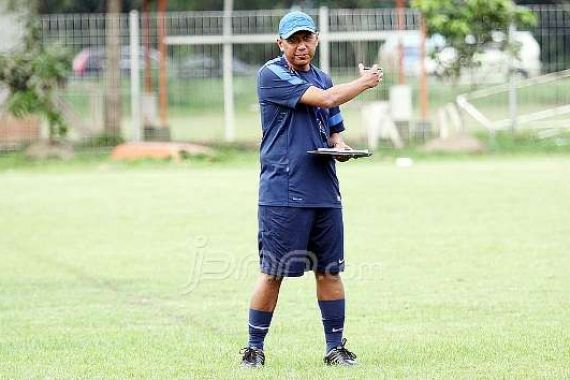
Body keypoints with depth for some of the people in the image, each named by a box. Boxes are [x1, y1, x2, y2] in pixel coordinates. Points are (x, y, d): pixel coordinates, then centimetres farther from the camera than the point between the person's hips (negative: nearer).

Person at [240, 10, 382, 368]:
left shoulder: (323, 79, 17)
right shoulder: (272, 75, -6)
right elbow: (325, 99, -15)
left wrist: (340, 147, 0)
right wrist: (365, 82, -1)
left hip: (325, 192, 6)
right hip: (282, 194, -6)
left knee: (330, 271, 6)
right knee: (273, 273, -3)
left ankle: (336, 347, 12)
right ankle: (255, 348, 6)